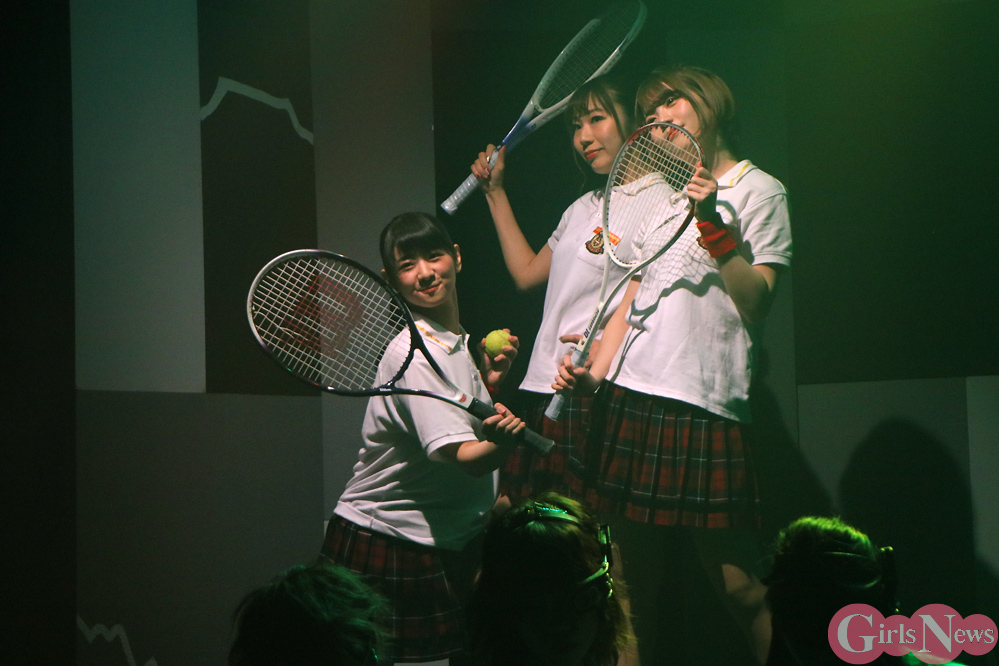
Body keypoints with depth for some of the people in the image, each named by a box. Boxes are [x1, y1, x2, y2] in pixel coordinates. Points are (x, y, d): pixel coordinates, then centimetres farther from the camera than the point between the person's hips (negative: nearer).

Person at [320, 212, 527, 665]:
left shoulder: (454, 342, 8)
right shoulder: (415, 354, -21)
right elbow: (462, 456, -29)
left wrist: (488, 381, 6)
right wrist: (498, 443, -48)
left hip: (445, 546, 9)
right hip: (386, 548, -9)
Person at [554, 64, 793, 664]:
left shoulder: (759, 190, 3)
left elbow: (756, 302, -8)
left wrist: (712, 221, -14)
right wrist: (596, 371, 8)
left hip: (705, 406, -6)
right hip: (631, 398, 6)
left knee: (740, 587, -9)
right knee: (638, 581, 5)